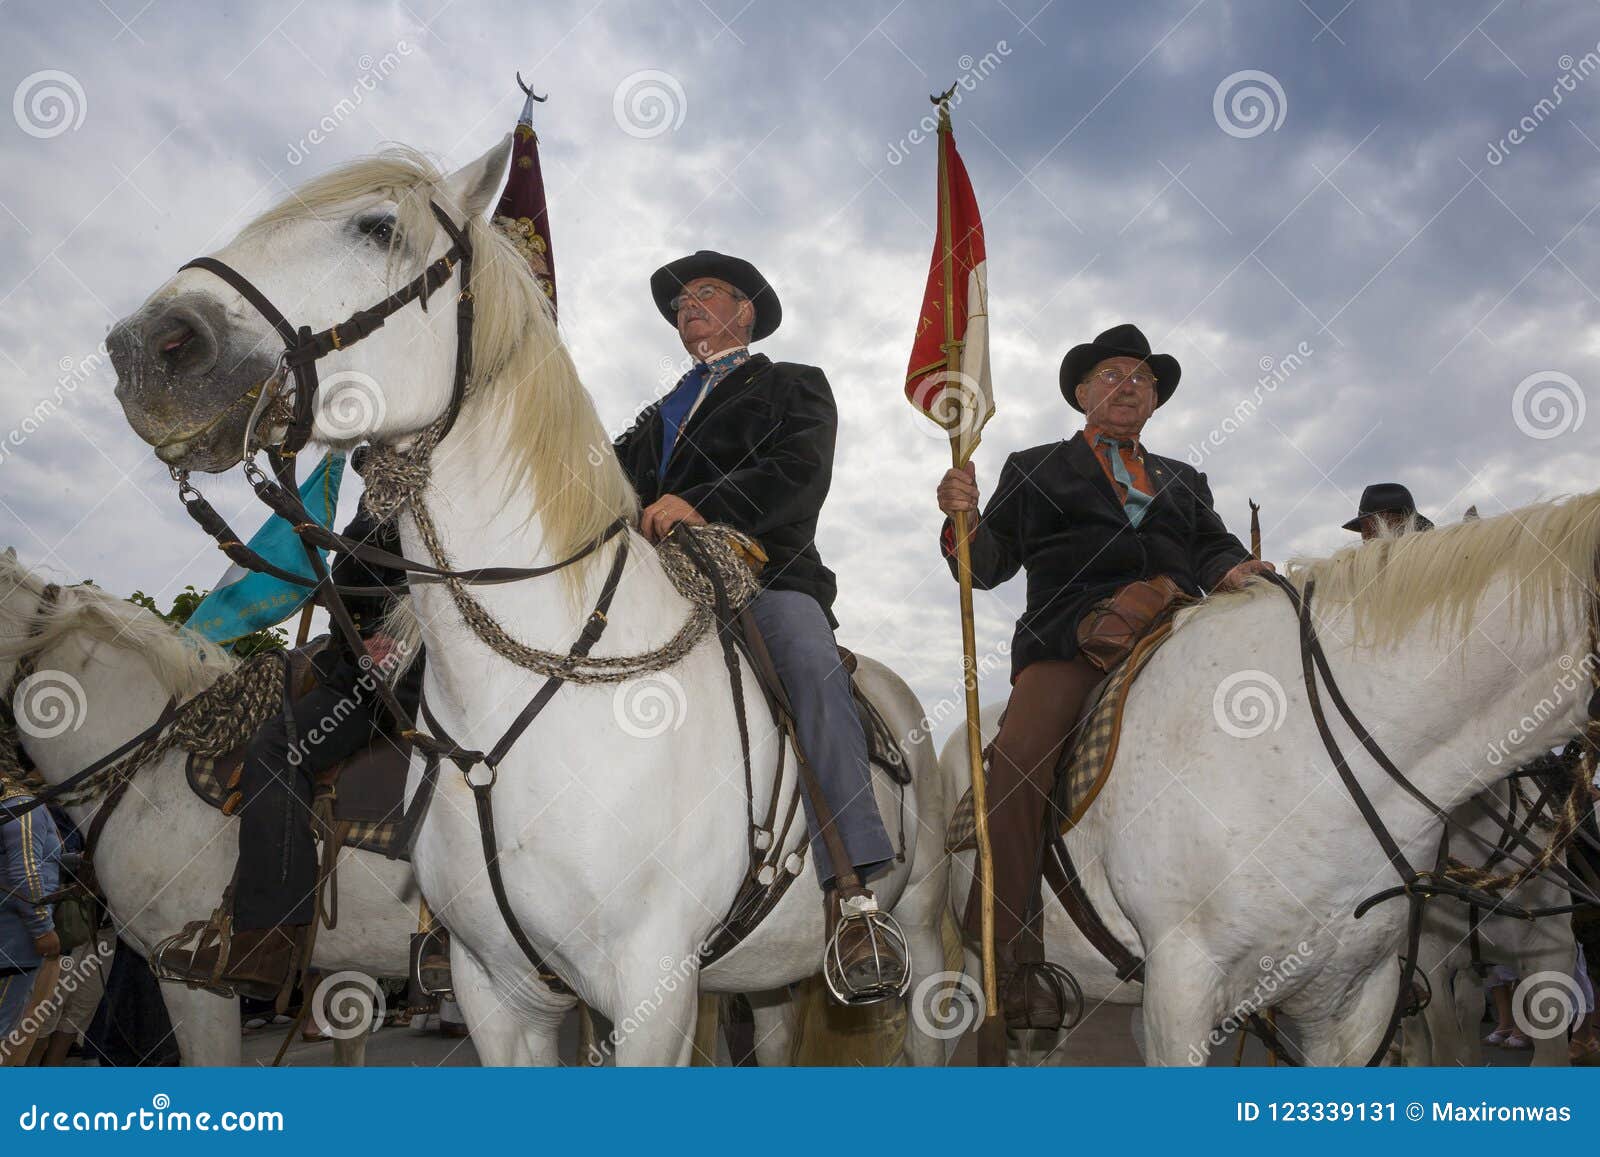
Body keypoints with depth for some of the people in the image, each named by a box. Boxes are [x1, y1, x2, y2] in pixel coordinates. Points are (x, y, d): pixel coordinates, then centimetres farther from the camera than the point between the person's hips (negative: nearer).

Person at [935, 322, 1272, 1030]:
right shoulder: (1034, 470, 24)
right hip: (1067, 644, -3)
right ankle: (1011, 960, -23)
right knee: (1016, 763, -28)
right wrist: (963, 518, -7)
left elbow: (1212, 548, 17)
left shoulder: (1184, 481, 33)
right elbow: (988, 564, 14)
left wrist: (1232, 571, -6)